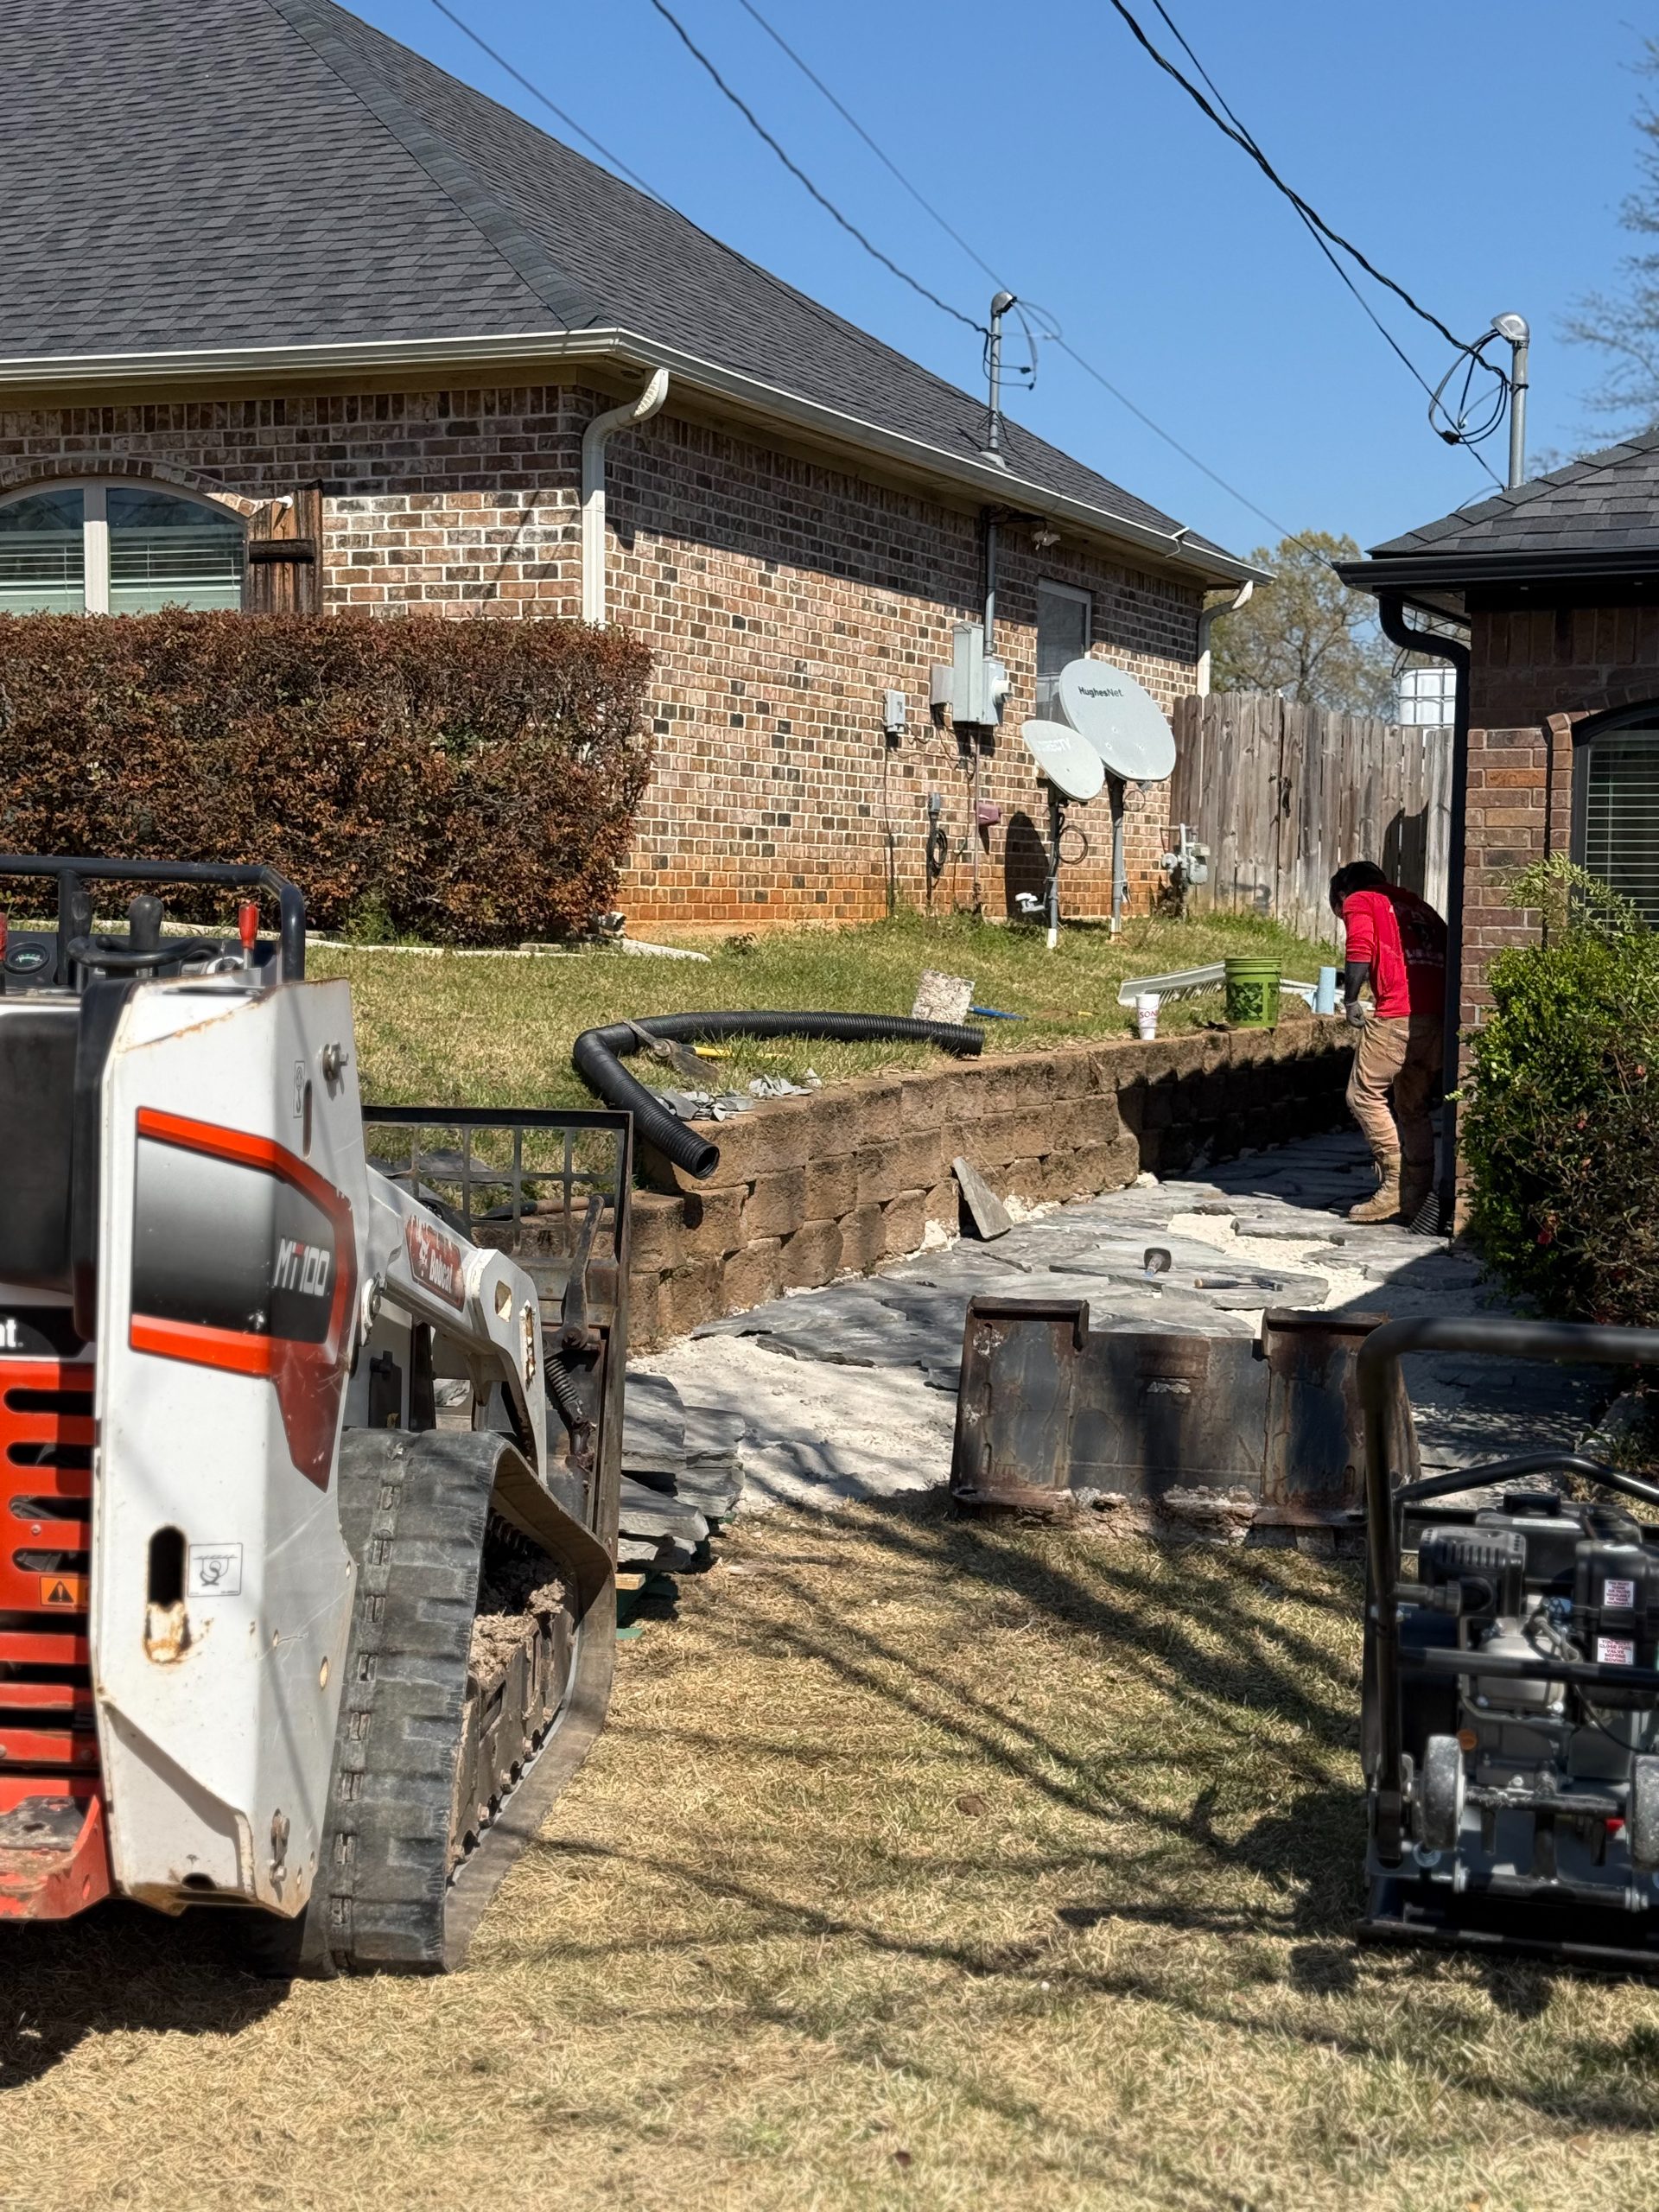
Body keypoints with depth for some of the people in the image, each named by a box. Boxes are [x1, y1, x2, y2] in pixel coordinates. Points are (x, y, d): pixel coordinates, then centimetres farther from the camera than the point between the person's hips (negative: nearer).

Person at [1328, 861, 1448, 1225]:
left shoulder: (1359, 901, 10)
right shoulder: (1419, 905, 29)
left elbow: (1361, 950, -9)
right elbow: (1445, 954, 21)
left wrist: (1351, 1002, -1)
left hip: (1398, 1015, -7)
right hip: (1441, 1015, 7)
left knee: (1364, 1095, 3)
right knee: (1414, 1108, 14)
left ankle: (1396, 1185, -5)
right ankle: (1415, 1198, 10)